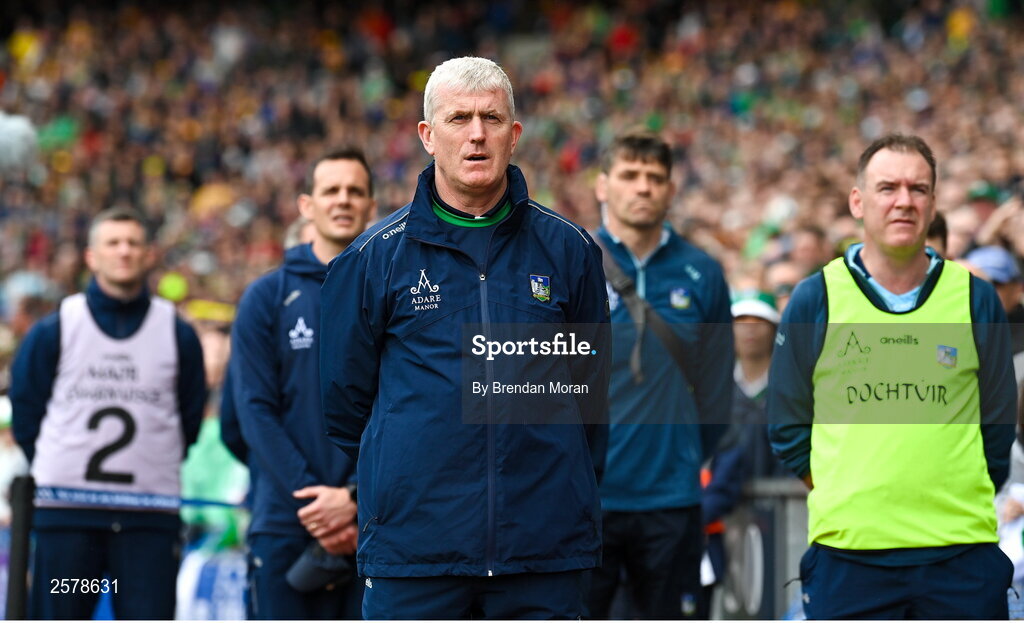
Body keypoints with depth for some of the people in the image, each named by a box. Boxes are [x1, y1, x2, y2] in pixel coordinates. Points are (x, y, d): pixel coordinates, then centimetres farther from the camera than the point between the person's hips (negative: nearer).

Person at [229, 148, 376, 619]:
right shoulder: (266, 298, 7)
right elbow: (255, 410, -1)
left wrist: (355, 497, -14)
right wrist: (309, 496, -12)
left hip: (375, 524, 0)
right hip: (284, 525, 0)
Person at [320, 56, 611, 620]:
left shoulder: (567, 250, 7)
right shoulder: (377, 255, 3)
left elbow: (593, 391, 16)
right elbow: (344, 399, 12)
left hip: (546, 547, 1)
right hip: (411, 548, -1)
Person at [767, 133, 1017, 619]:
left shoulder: (975, 298, 5)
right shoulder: (814, 299, 3)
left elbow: (998, 422, 12)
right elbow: (786, 424, 10)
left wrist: (961, 501, 6)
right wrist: (844, 497, 4)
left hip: (962, 552, 1)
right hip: (846, 550, -1)